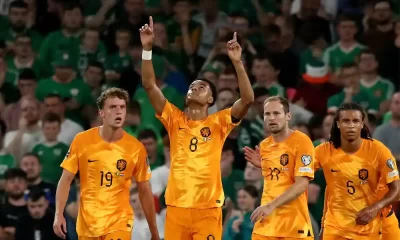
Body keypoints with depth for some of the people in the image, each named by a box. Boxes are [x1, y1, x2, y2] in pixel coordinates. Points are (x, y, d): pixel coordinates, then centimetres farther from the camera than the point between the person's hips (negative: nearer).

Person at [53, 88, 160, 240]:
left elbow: (145, 191, 4)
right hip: (87, 223, 1)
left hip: (119, 222, -1)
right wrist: (59, 214, -11)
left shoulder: (136, 148, -4)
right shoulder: (82, 141, -4)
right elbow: (66, 180, 1)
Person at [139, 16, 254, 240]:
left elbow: (248, 99, -8)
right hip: (176, 206, 2)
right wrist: (147, 49, -6)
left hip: (208, 208, -2)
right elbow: (149, 85, 3)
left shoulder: (218, 123, 4)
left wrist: (237, 63, -16)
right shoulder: (175, 119, 9)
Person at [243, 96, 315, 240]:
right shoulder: (264, 145, 12)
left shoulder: (301, 141, -8)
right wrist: (262, 165, 7)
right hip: (266, 222, 6)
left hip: (294, 224, -6)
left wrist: (271, 206, -22)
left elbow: (302, 184, -16)